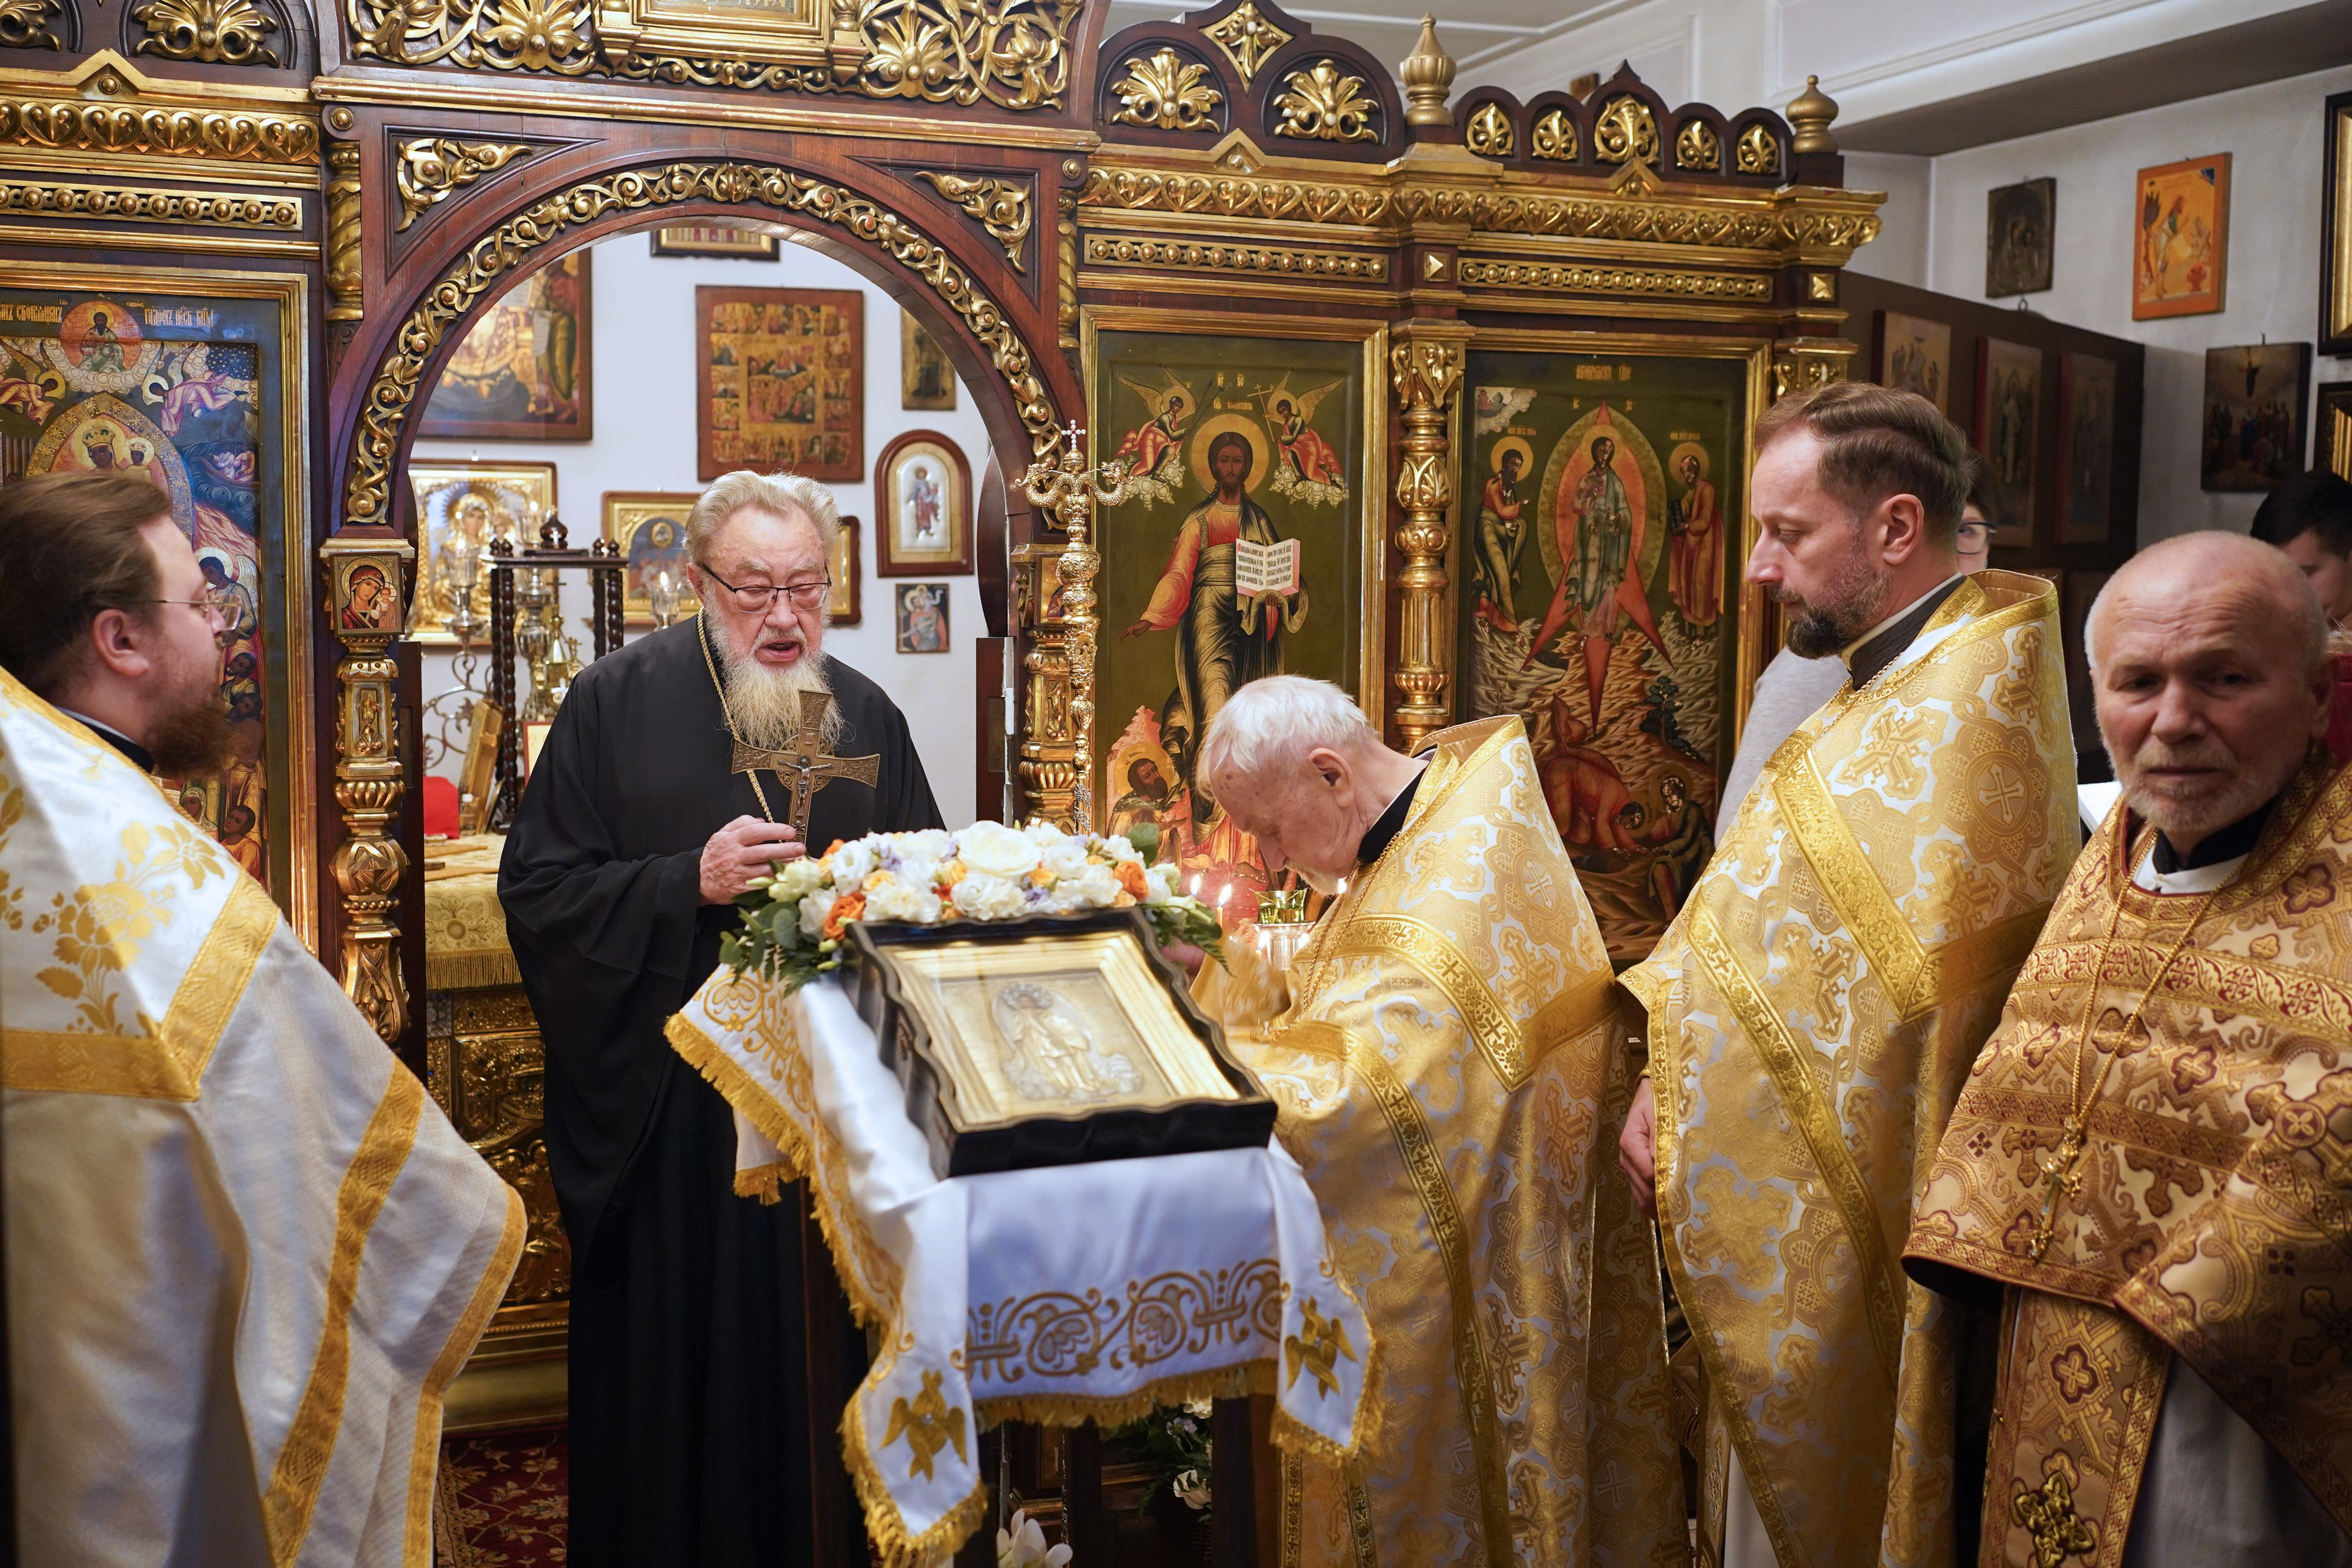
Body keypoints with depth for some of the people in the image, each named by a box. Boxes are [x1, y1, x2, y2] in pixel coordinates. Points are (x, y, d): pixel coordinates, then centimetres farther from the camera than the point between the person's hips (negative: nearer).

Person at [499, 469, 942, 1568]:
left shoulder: (866, 716, 8)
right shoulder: (618, 701, -1)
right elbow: (539, 890, -5)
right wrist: (689, 883, -17)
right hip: (665, 1103, -2)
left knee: (817, 1346, 7)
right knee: (678, 1359, 4)